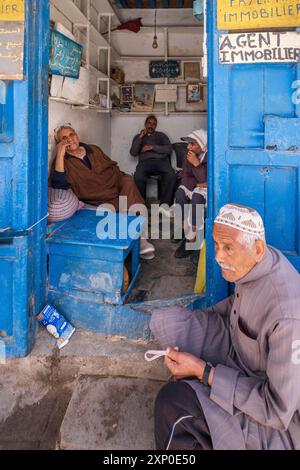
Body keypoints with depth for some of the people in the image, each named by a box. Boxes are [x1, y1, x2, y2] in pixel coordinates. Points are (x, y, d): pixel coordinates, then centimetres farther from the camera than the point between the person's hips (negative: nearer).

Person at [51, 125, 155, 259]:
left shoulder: (94, 149, 16)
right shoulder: (63, 161, -1)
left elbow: (112, 166, 25)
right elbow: (59, 184, -20)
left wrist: (124, 180, 6)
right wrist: (60, 153, -22)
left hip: (116, 186, 4)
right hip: (99, 200, -4)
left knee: (127, 181, -27)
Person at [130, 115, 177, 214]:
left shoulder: (161, 135, 26)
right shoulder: (138, 137, 28)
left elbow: (169, 149, 8)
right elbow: (133, 153, 11)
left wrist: (152, 147, -1)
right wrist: (141, 137, 6)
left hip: (161, 160, 0)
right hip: (145, 161, 0)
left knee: (171, 175, -35)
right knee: (138, 177, -36)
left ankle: (164, 205, -32)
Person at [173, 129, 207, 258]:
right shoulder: (188, 157, -2)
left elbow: (208, 181, -26)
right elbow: (185, 179, -2)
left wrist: (197, 164, -29)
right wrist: (196, 184, -20)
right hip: (196, 187, 6)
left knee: (197, 196, -35)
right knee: (180, 192, -22)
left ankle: (191, 238, -29)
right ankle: (186, 230, -19)